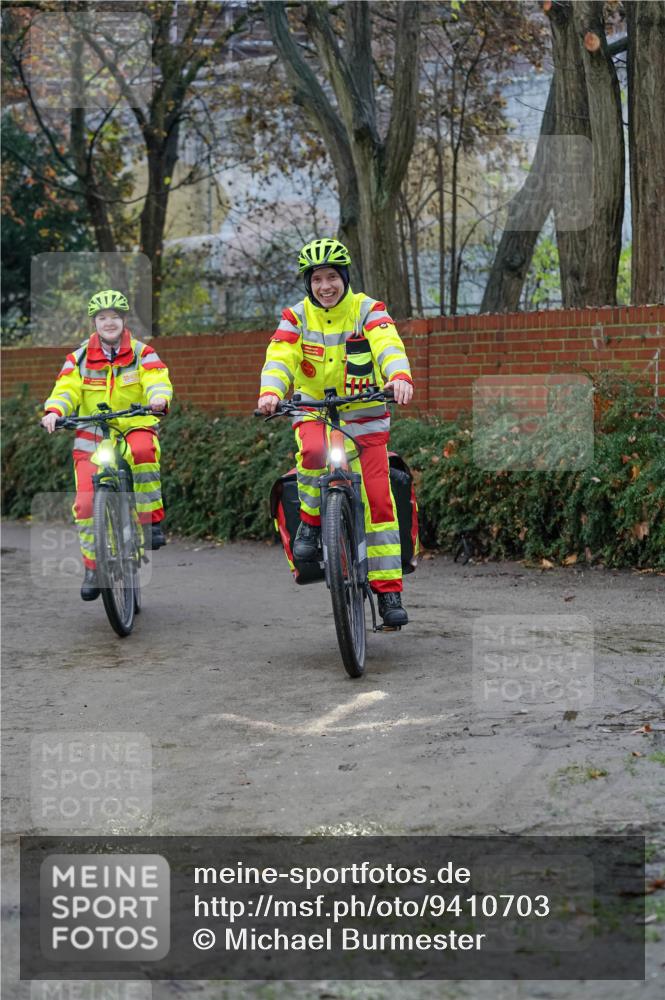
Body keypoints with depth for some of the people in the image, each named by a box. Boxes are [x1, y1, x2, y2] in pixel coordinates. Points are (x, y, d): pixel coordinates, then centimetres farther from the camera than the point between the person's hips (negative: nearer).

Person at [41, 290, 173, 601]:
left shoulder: (142, 353, 2)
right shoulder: (79, 358, 7)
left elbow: (157, 381, -14)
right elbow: (66, 389, -5)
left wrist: (159, 398, -38)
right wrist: (54, 411, -27)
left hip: (135, 427, -1)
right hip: (93, 435, 2)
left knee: (143, 449, -39)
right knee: (86, 502, -14)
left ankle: (152, 520, -25)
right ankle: (92, 566, 4)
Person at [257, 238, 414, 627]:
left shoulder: (367, 310, -4)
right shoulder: (296, 317, 1)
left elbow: (389, 346, -22)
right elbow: (279, 357, -12)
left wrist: (400, 376, -44)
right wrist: (270, 392, -34)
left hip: (365, 415, 0)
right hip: (313, 411, 0)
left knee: (379, 500, -9)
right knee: (313, 451, -36)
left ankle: (389, 590, -3)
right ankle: (311, 521, -9)